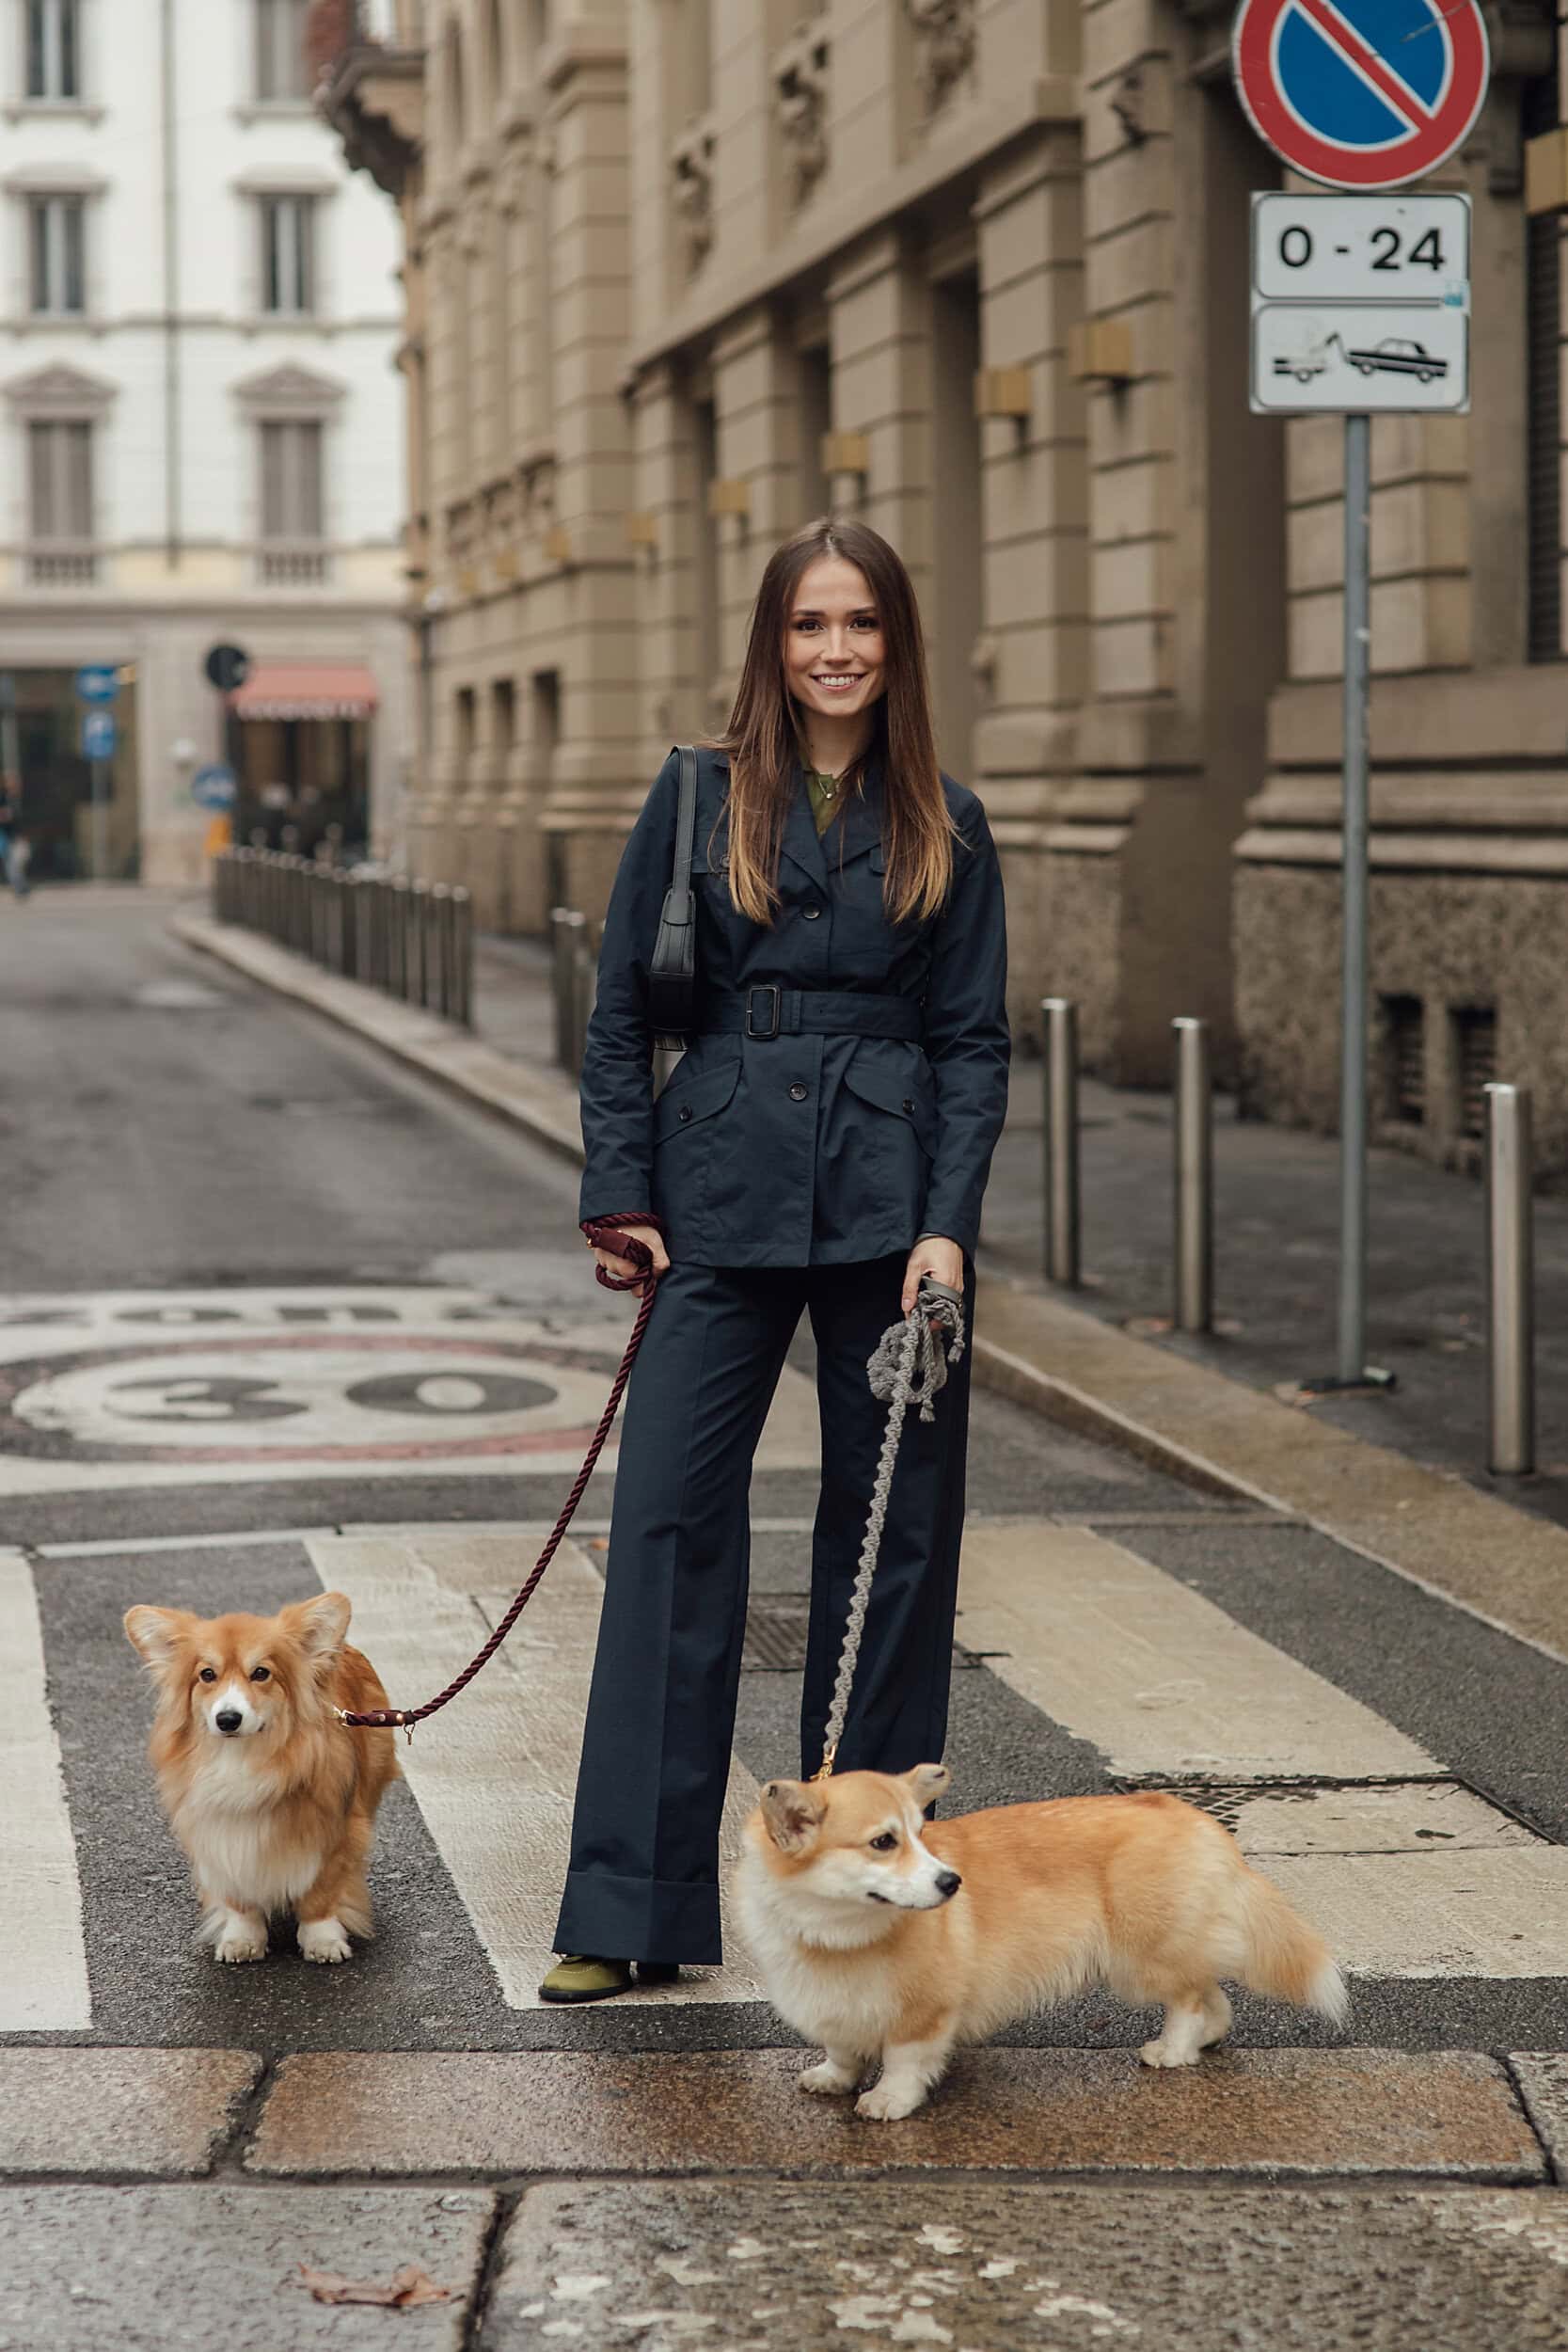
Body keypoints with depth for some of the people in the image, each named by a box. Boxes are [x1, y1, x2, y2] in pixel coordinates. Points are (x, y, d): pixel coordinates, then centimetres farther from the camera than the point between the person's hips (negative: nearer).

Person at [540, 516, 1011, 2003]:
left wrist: (949, 1223, -7)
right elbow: (621, 1007, 5)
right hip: (723, 1200, -1)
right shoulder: (698, 798, 3)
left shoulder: (944, 826, 6)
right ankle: (633, 1908, -1)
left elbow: (975, 1039, 4)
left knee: (894, 1532, 6)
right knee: (670, 1519, -5)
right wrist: (619, 1193, -1)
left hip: (891, 1201, 1)